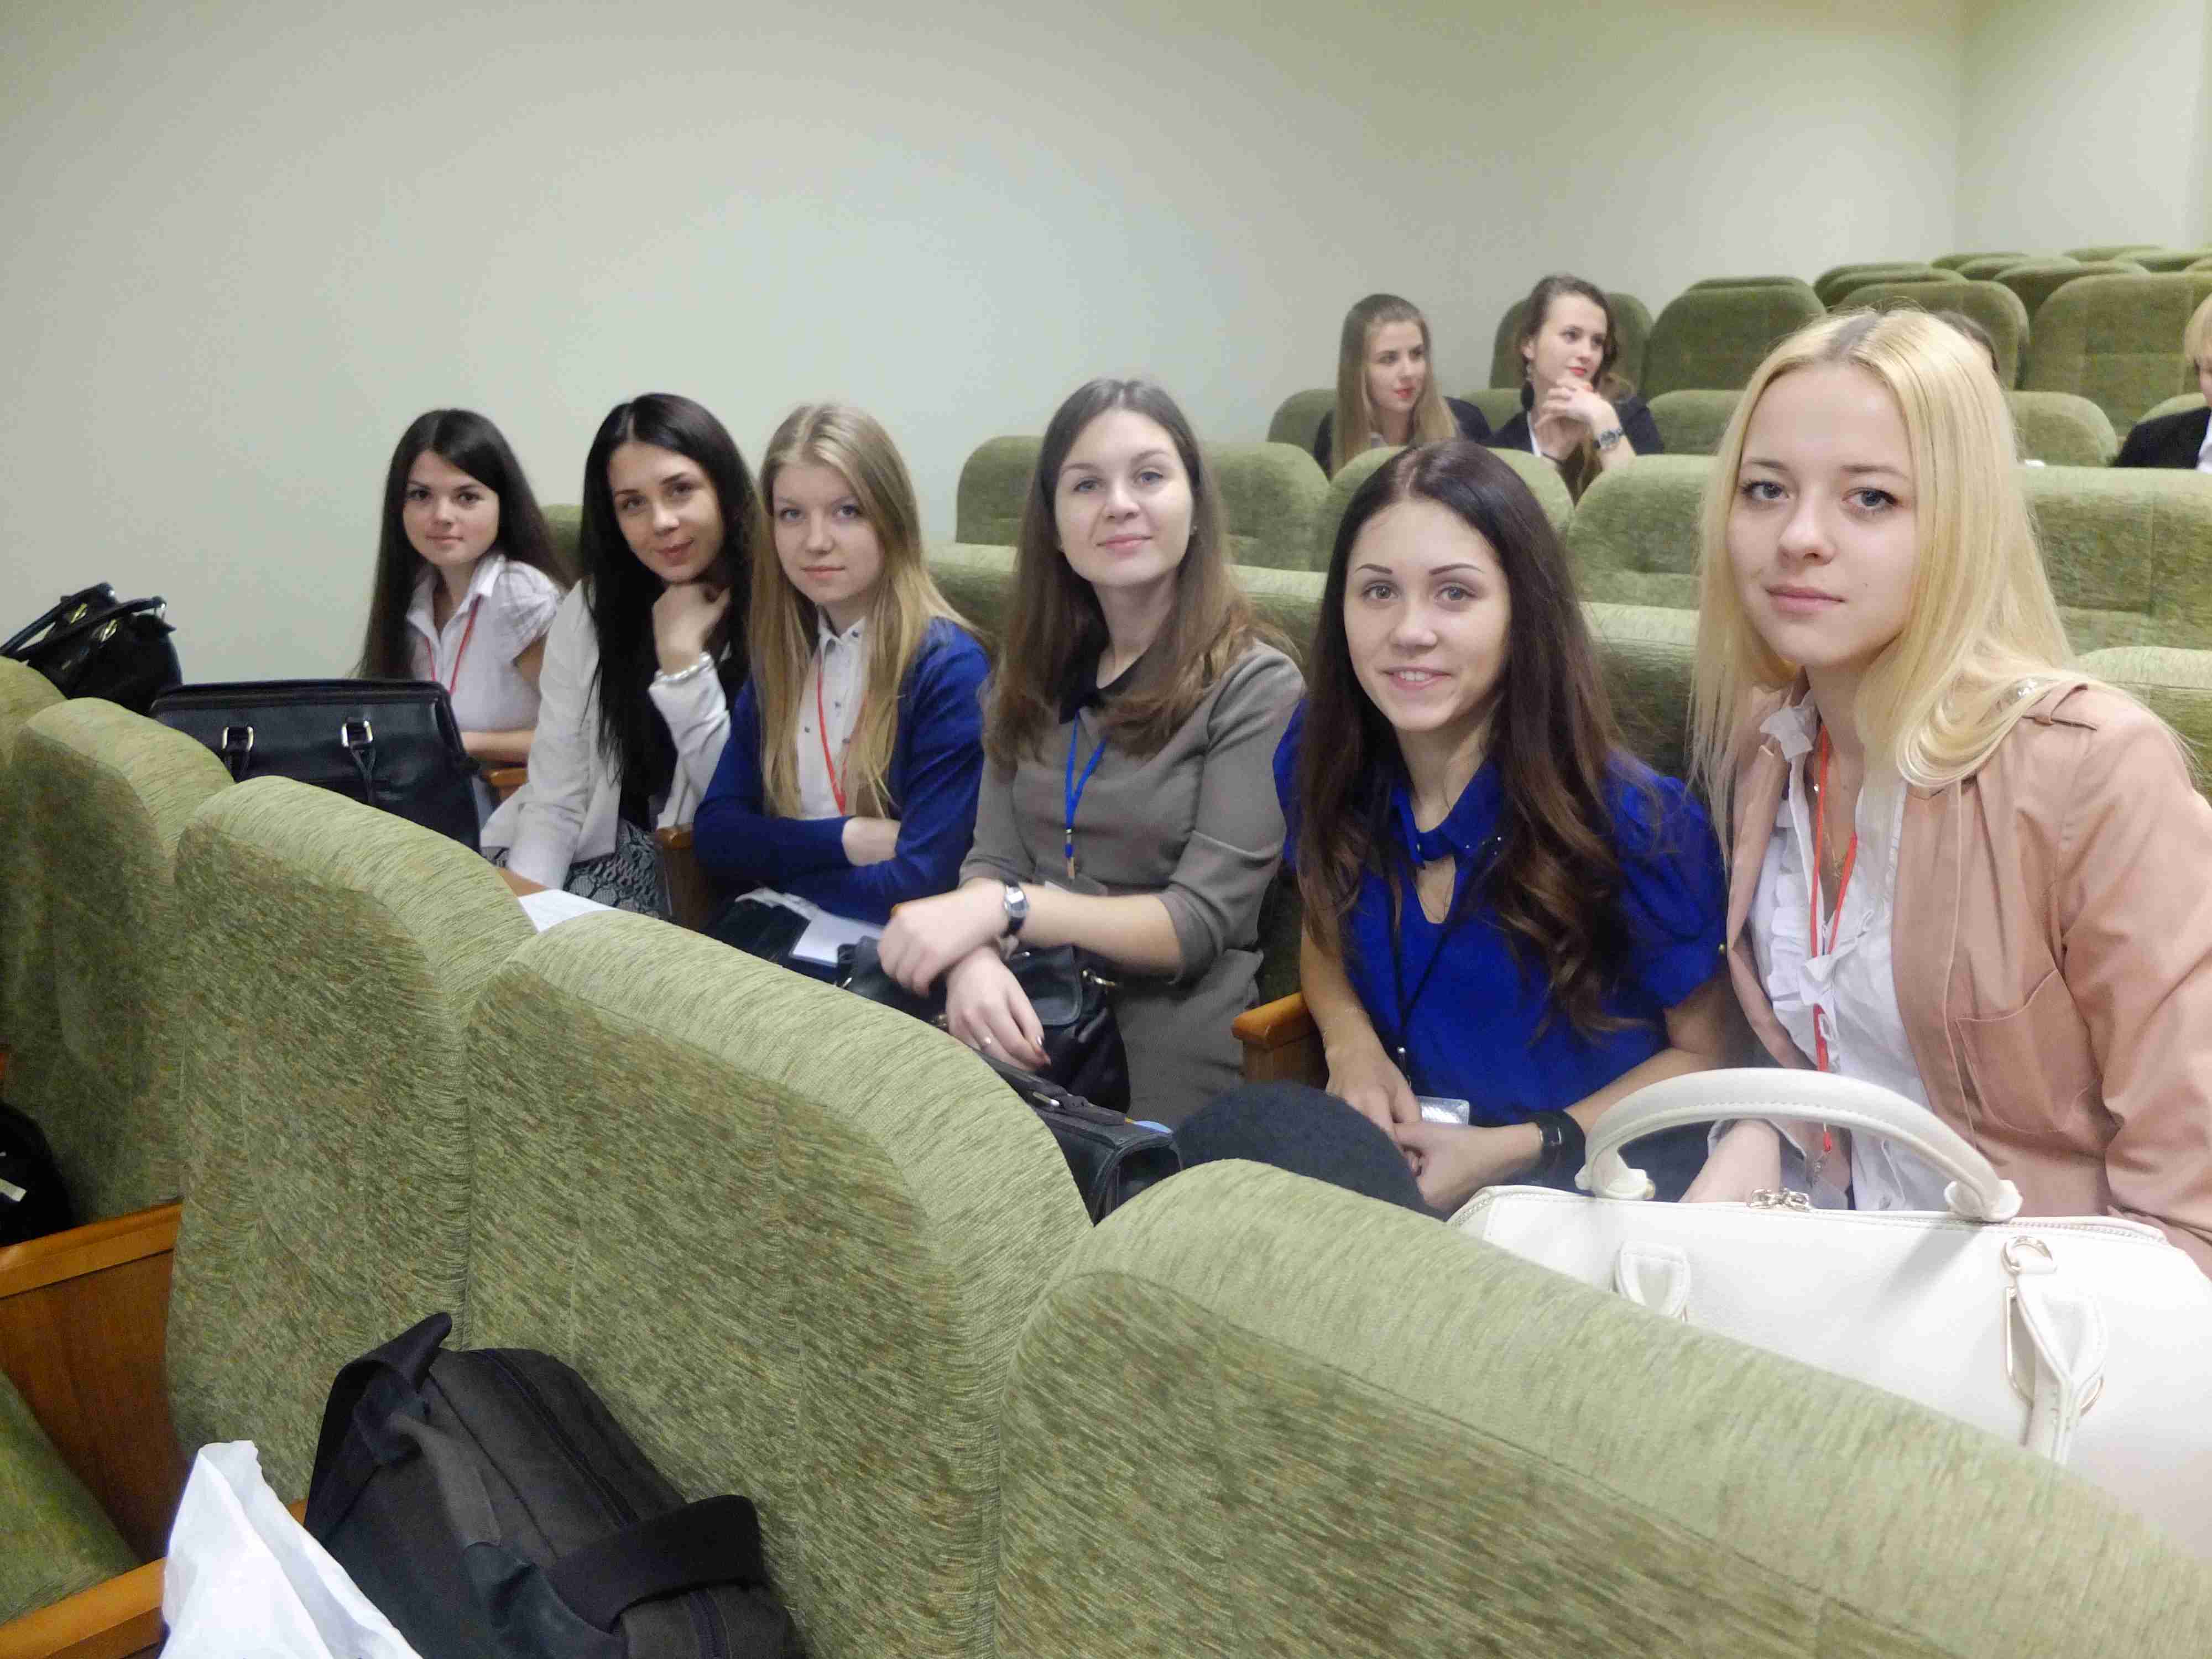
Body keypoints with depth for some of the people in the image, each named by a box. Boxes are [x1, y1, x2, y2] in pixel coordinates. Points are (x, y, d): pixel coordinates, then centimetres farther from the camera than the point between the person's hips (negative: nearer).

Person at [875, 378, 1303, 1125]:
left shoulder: (1254, 685, -5)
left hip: (1163, 1027, -4)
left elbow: (1200, 922, -11)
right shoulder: (1033, 669, 12)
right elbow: (991, 861, 4)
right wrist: (975, 958, -18)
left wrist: (1004, 909, -21)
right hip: (1027, 1010, 5)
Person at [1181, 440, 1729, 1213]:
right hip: (1396, 1139, 5)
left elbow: (1703, 1051, -3)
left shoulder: (1633, 823, -18)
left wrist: (1515, 1150, -16)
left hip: (1582, 1177, -4)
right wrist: (1351, 1042, -7)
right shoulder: (1318, 758, -4)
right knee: (1245, 1127, -31)